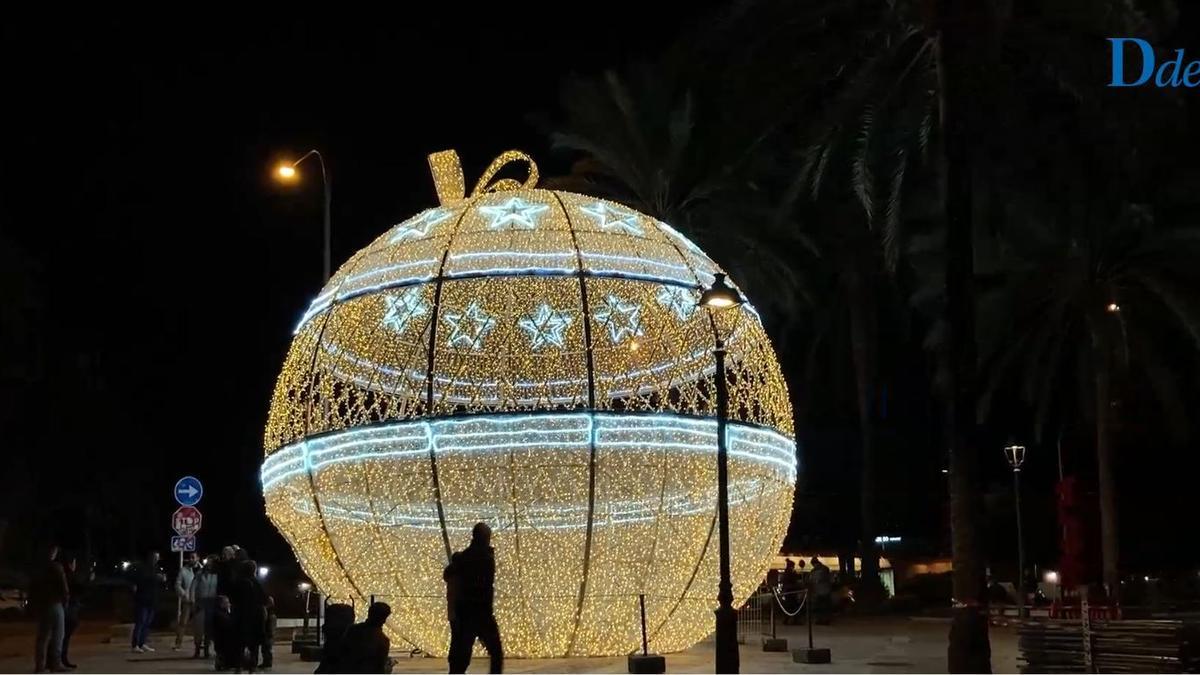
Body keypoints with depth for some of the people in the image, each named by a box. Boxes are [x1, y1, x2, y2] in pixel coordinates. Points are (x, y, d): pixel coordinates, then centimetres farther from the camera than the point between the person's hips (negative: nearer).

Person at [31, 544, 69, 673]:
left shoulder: (38, 568, 12)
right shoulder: (56, 567, -9)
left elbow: (32, 589, 14)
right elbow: (63, 586, -12)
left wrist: (33, 605, 17)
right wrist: (66, 599, 3)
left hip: (39, 605, 7)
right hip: (54, 604, -7)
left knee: (42, 636, 10)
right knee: (57, 635, -3)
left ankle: (39, 665, 7)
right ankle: (56, 663, -7)